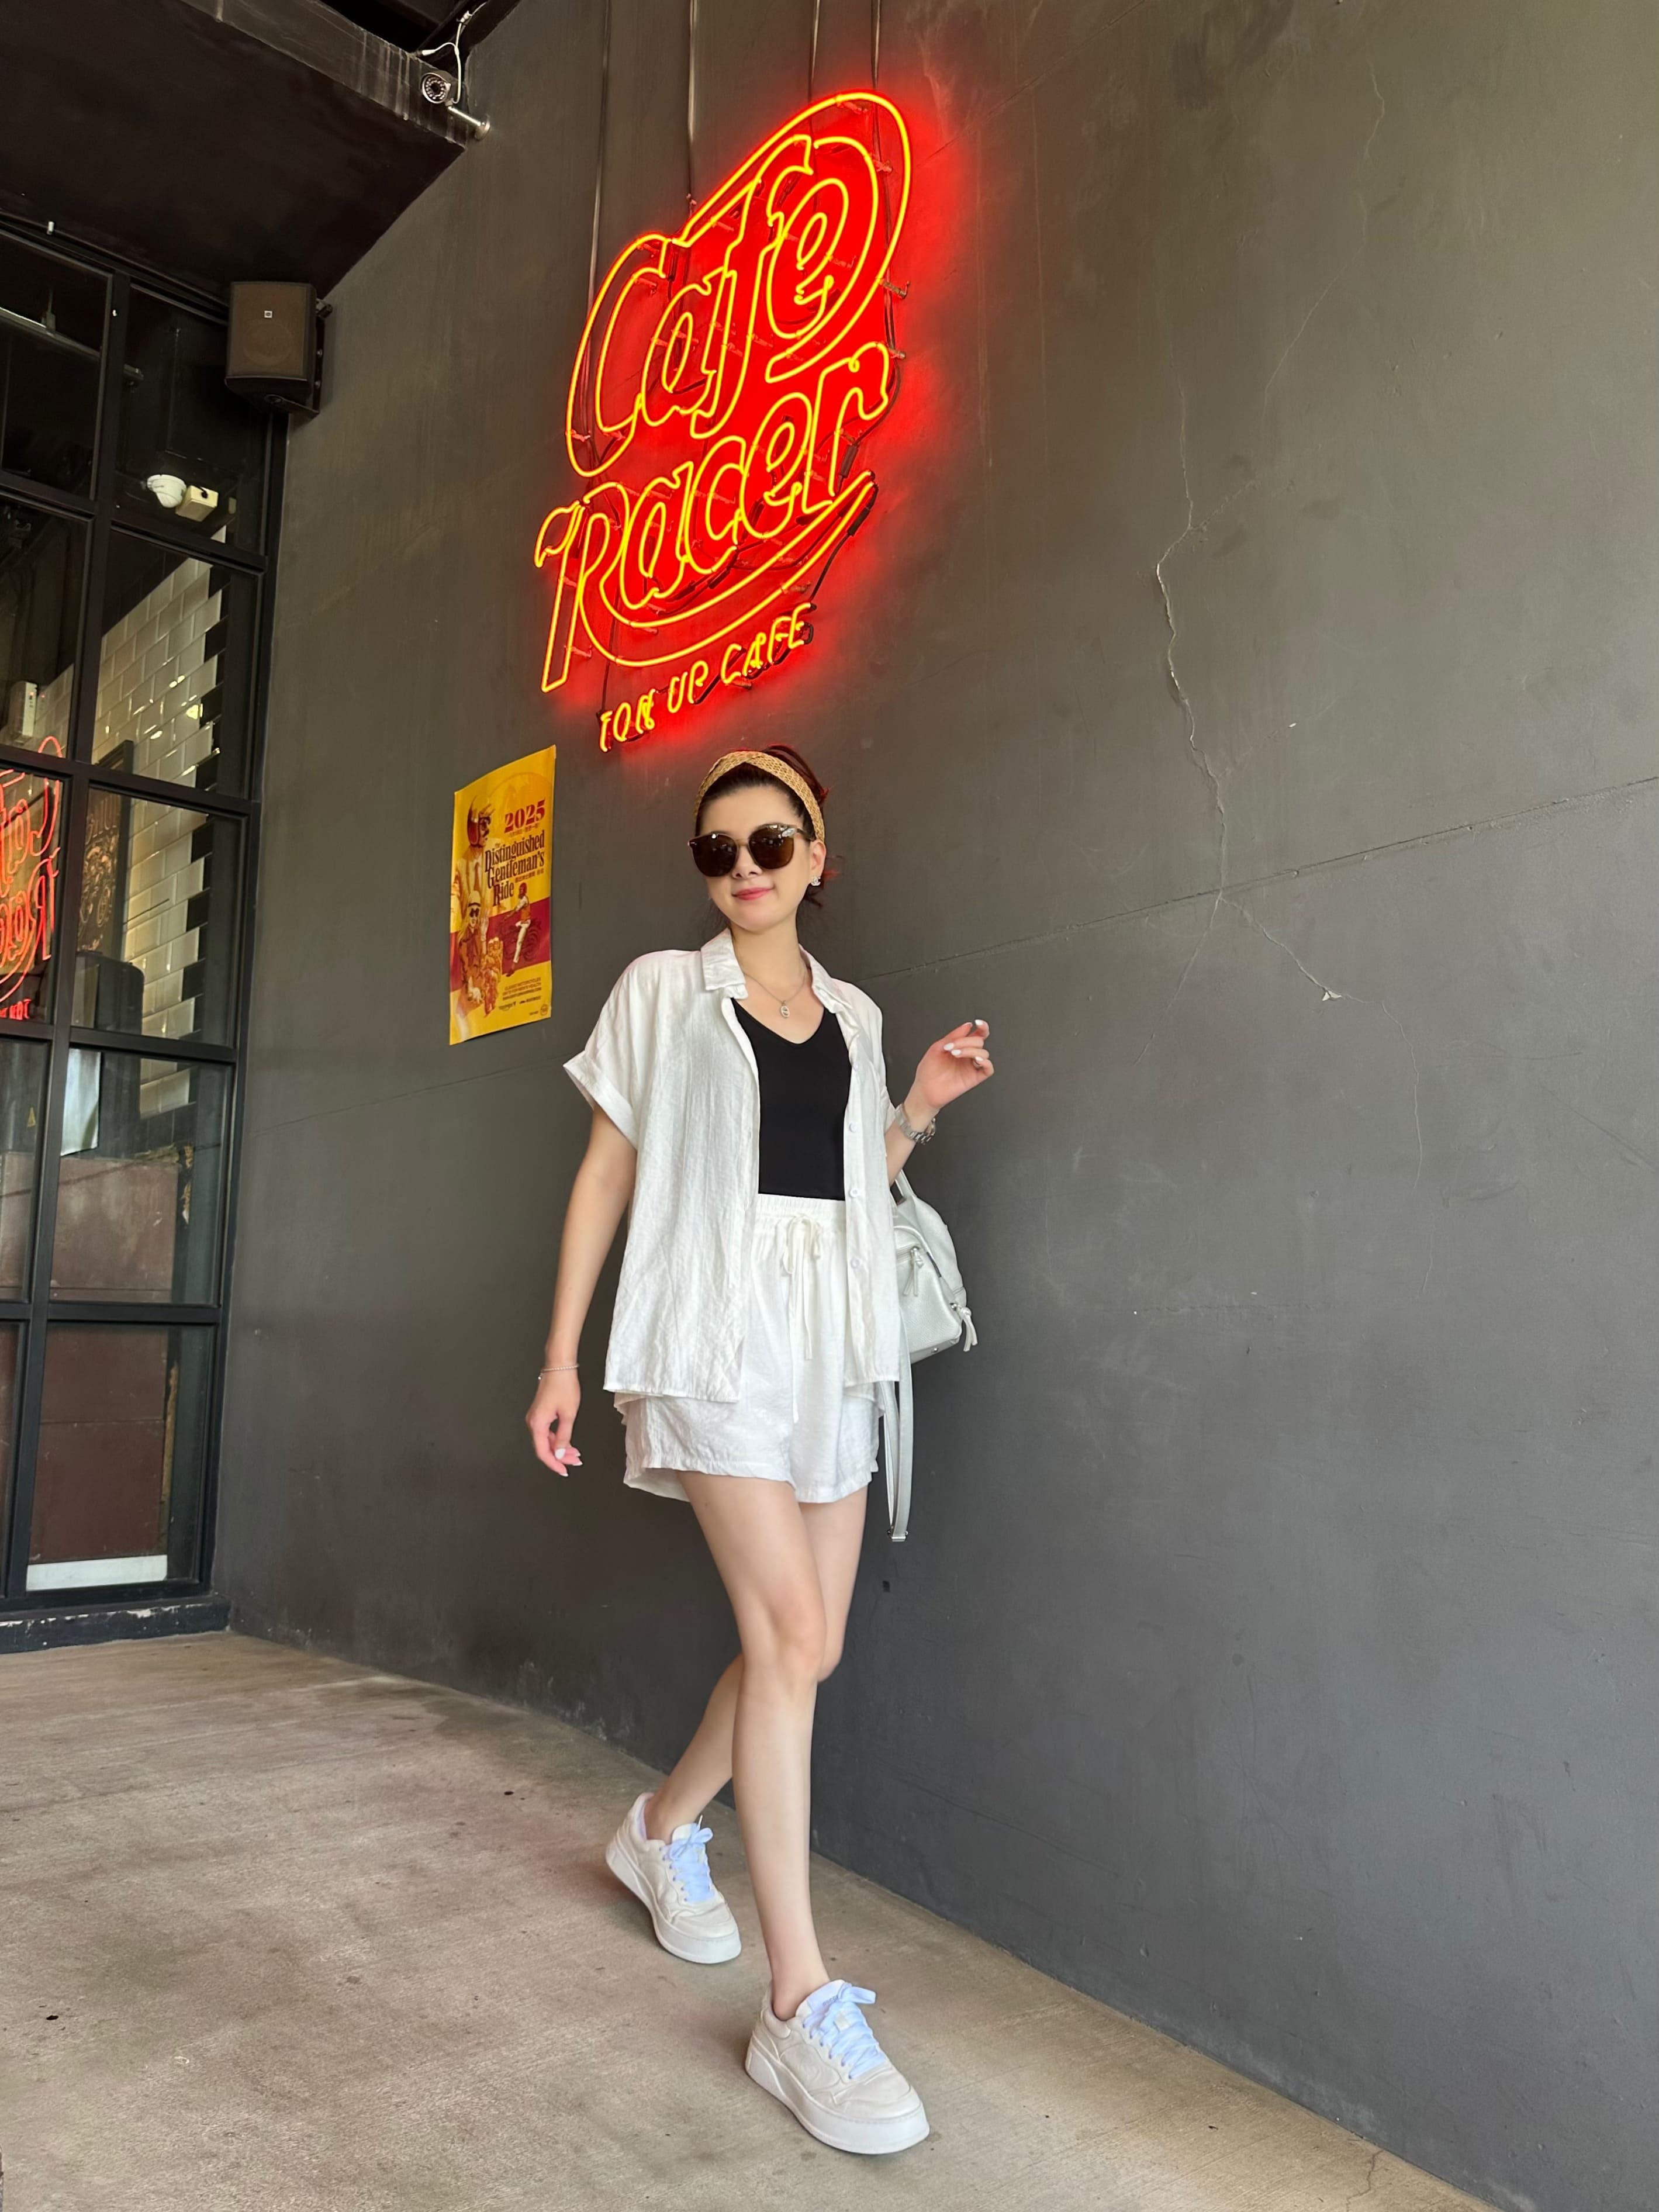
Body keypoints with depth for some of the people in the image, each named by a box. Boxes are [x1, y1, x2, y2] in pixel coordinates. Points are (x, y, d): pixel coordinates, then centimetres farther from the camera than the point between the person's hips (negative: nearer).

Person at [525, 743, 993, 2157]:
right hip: (714, 1322, -5)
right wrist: (561, 1354, 0)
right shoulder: (663, 991, 5)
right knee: (788, 1632, -15)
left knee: (809, 1648, 7)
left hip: (832, 1334, 5)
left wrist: (922, 1108, 3)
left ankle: (663, 1832, 34)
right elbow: (608, 1171, 4)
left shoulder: (853, 1016, 16)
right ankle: (803, 2010, -7)